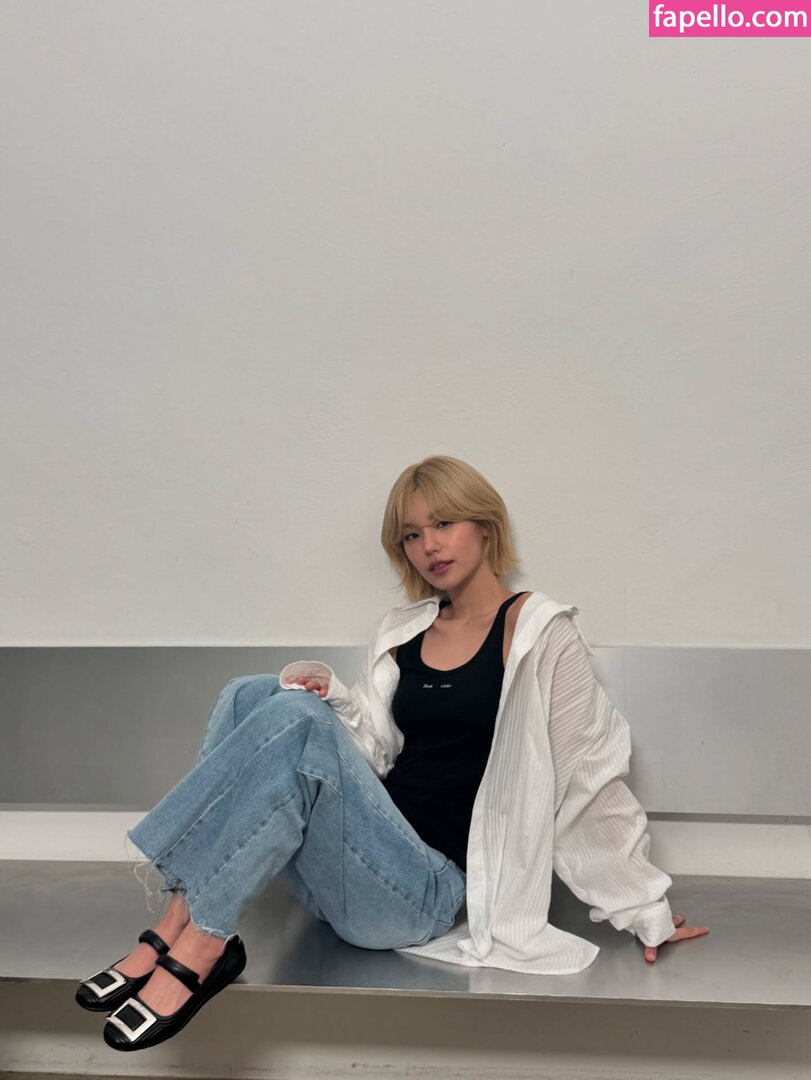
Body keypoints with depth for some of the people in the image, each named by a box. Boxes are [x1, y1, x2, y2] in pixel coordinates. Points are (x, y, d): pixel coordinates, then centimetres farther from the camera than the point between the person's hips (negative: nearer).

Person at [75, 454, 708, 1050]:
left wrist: (646, 913, 2)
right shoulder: (403, 633, 14)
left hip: (430, 887, -6)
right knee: (253, 696, -14)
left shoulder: (539, 633, -3)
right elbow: (374, 752, 11)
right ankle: (181, 924, -20)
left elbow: (589, 780, -1)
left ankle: (198, 945, -20)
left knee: (297, 721, -26)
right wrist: (331, 700, -8)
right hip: (355, 867, 6)